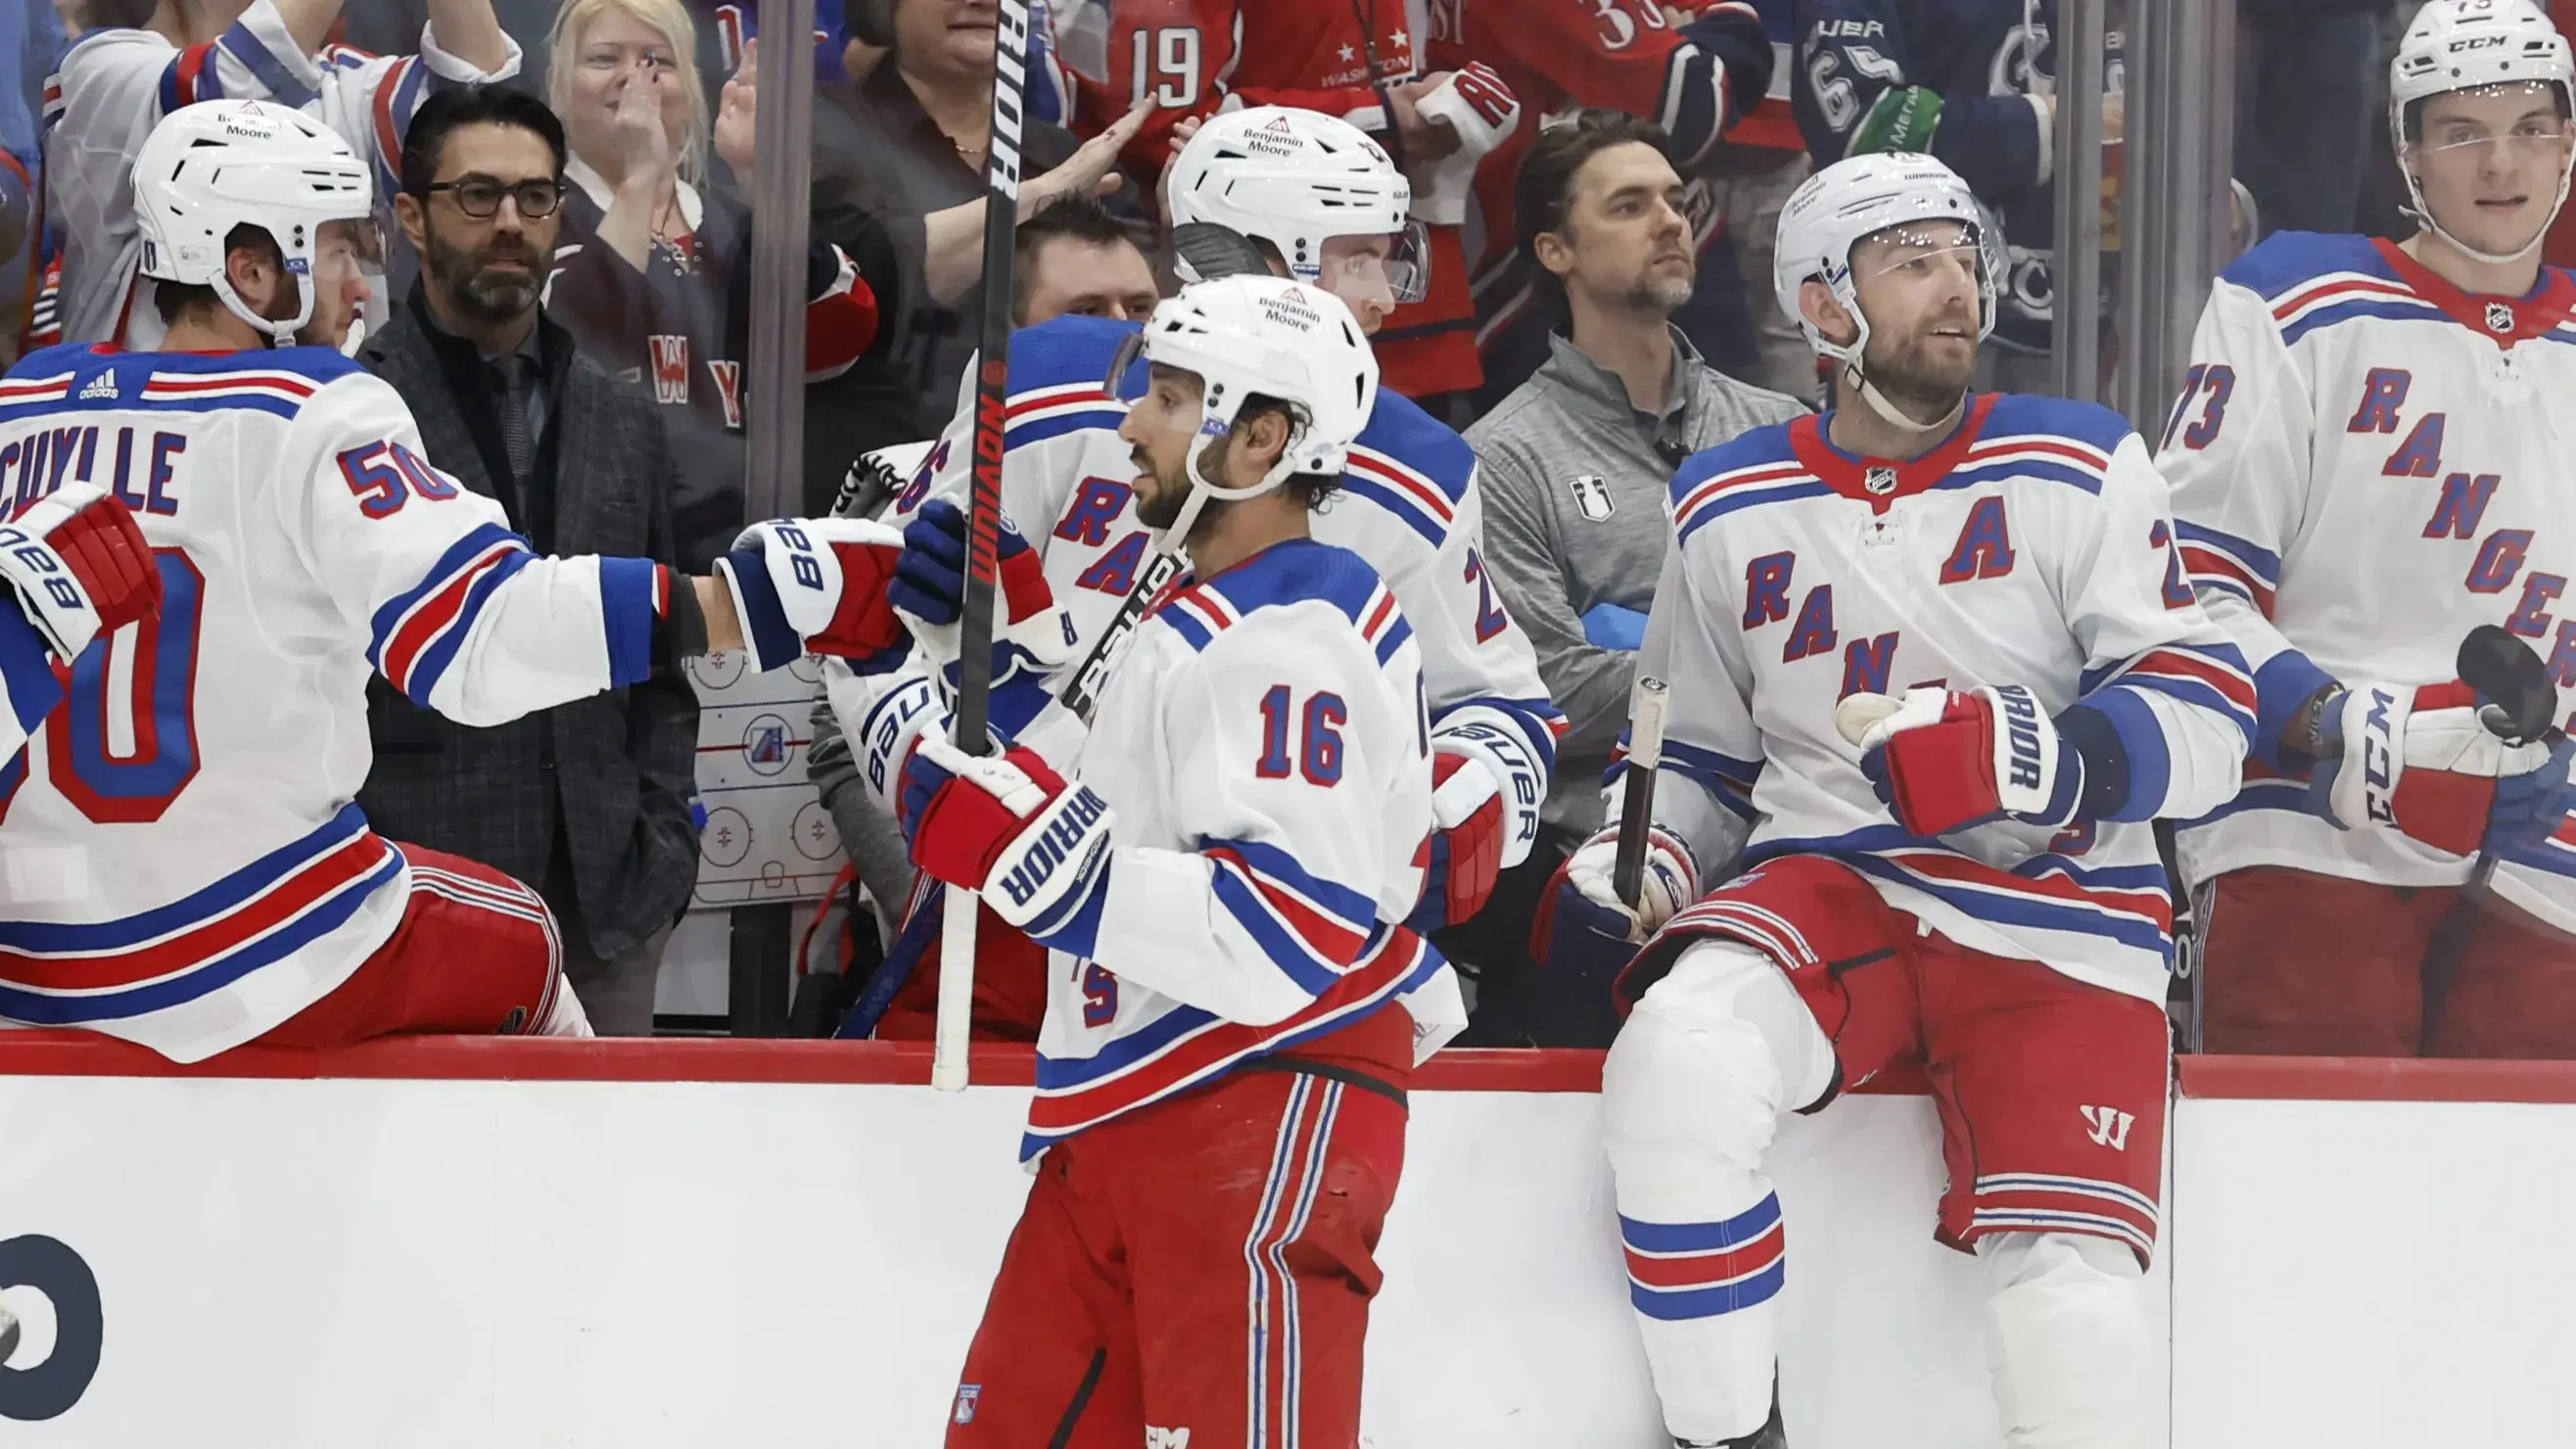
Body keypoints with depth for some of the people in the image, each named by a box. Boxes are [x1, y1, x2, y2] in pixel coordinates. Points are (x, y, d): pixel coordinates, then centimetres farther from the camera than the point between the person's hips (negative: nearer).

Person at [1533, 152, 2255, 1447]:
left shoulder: (2079, 470, 4)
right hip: (1821, 890, 2)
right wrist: (1640, 863, 3)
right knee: (1677, 1061, -31)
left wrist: (2060, 758, -22)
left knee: (2071, 1294, -20)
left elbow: (2206, 709, -2)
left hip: (2057, 915, -1)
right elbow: (1705, 755, 23)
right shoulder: (1731, 512, 13)